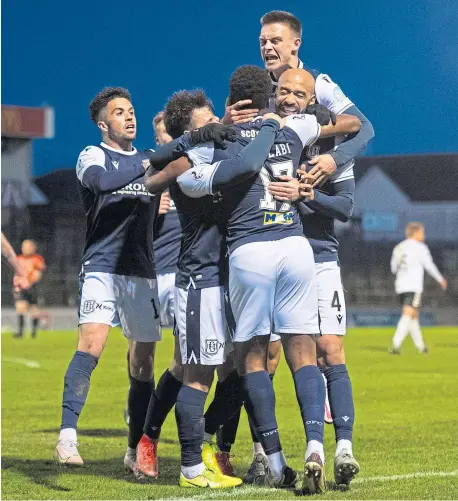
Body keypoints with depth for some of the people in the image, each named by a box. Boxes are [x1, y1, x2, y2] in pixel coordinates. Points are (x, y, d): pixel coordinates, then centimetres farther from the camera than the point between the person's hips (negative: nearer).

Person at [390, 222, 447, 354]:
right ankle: (396, 345, -26)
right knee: (408, 315, -12)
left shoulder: (398, 248, 13)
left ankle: (420, 346, 22)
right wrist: (441, 280, 11)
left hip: (400, 286, 7)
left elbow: (393, 268, 17)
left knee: (413, 315, 16)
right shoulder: (420, 248, -5)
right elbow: (429, 266, -2)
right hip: (414, 287, -7)